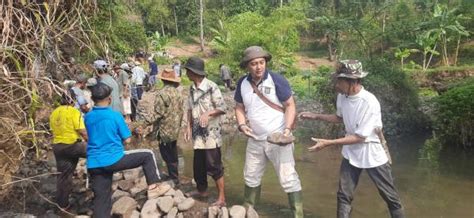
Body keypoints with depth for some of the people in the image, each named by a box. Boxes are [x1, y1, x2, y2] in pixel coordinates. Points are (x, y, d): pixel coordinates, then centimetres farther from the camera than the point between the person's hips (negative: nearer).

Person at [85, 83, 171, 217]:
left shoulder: (87, 117, 6)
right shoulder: (115, 115, -8)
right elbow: (127, 140, -3)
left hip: (94, 165, 5)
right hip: (114, 159, -5)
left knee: (101, 199, 12)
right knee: (147, 155, 12)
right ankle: (154, 187, 12)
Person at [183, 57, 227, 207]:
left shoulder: (211, 87, -15)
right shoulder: (192, 89, 7)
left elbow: (222, 108, -13)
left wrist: (208, 113, -27)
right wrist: (188, 127, 5)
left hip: (211, 134, -7)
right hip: (198, 134, 7)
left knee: (214, 166, -4)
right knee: (198, 165, 18)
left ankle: (221, 198, 5)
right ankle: (202, 190, 38)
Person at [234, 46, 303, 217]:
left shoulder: (277, 80, -15)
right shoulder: (242, 83, -1)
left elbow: (290, 106, -11)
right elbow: (239, 107, 10)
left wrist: (287, 129, -23)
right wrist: (242, 125, -8)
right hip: (255, 140, 5)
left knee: (288, 179, -4)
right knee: (251, 178, 19)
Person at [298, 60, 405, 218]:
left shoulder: (370, 103, -28)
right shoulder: (342, 97, -8)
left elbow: (359, 137, -25)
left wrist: (328, 143, -26)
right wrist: (315, 116, 4)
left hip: (372, 156, -5)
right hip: (351, 154, 6)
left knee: (391, 197, 10)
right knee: (343, 196, 10)